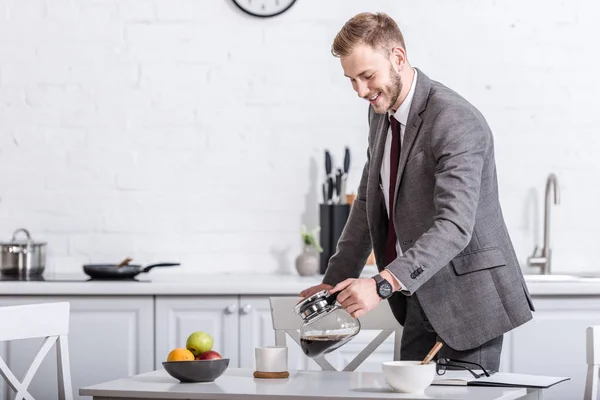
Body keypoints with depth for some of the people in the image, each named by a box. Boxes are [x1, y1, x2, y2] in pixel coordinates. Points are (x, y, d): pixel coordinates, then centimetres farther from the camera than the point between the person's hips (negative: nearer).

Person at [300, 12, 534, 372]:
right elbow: (369, 201, 17)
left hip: (468, 299, -8)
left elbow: (453, 226, -30)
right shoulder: (382, 114, 7)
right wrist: (335, 280, 8)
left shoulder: (455, 120, -21)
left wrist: (382, 285, -39)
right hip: (422, 301, 8)